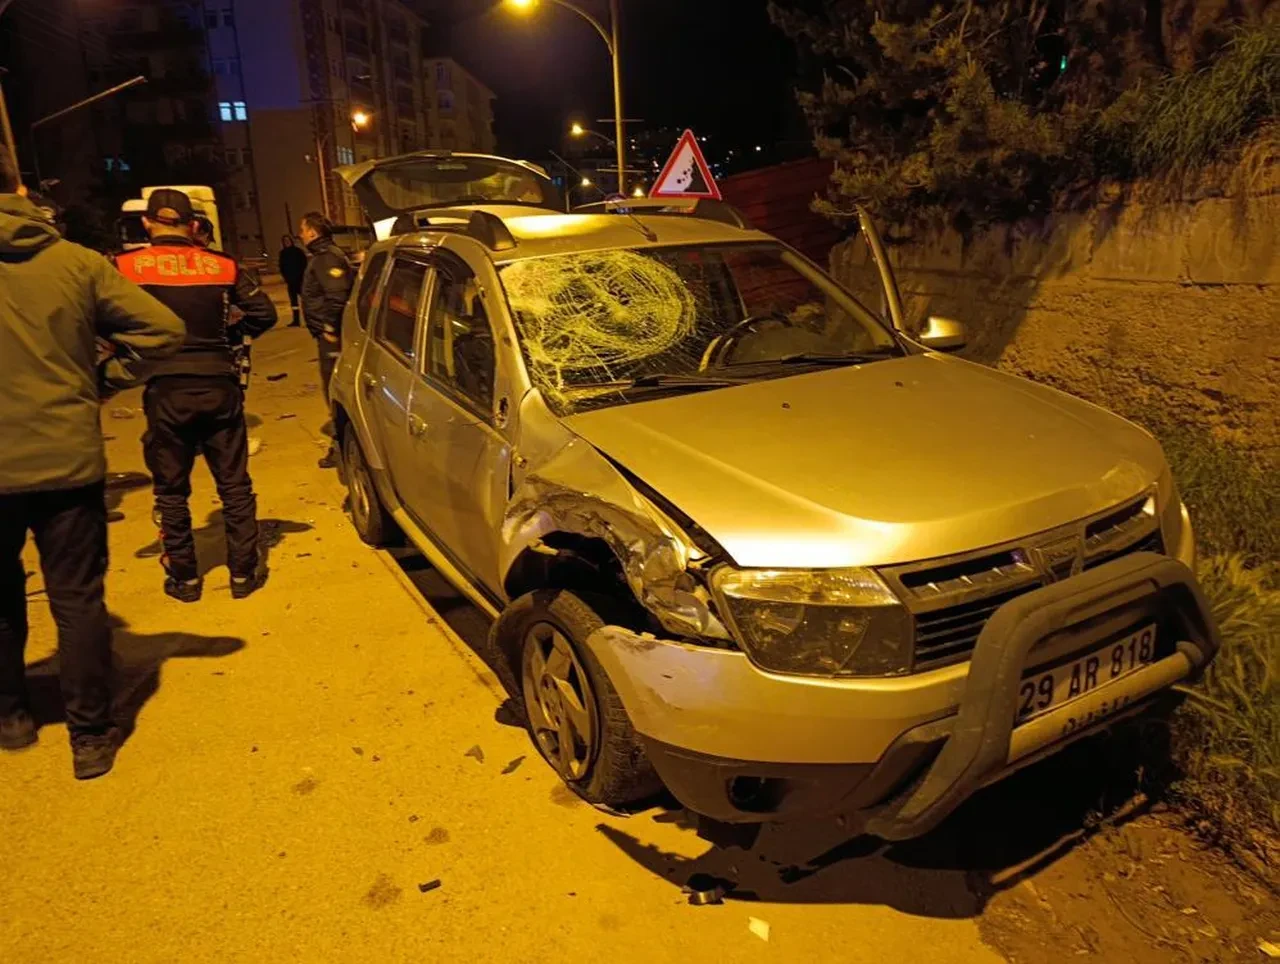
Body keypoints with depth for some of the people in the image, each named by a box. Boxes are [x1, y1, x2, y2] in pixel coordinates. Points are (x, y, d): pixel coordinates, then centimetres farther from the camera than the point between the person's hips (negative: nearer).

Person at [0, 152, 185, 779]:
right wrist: (104, 378, 3)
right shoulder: (76, 262, -4)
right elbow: (162, 328, -6)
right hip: (67, 460, 0)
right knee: (79, 602, 9)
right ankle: (90, 737, 15)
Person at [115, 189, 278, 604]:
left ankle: (184, 577, 20)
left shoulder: (125, 267, -1)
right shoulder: (222, 265, 3)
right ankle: (244, 572, 17)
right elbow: (263, 313, 4)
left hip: (166, 390, -1)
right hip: (219, 386, 1)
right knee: (234, 484, 12)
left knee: (171, 491, 13)